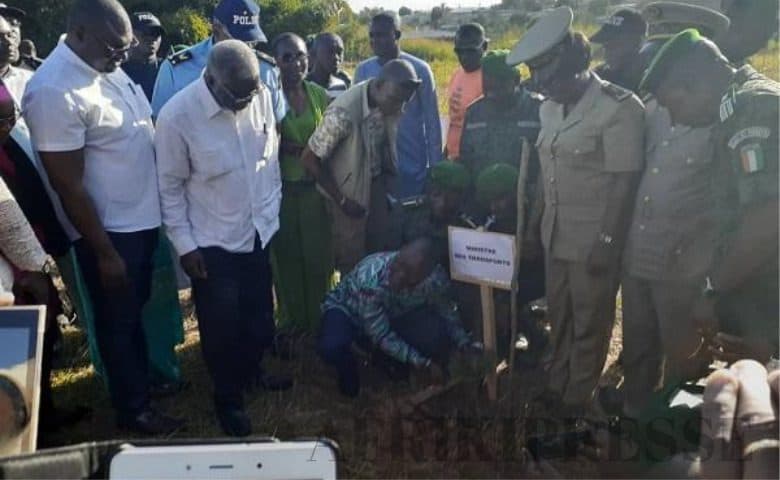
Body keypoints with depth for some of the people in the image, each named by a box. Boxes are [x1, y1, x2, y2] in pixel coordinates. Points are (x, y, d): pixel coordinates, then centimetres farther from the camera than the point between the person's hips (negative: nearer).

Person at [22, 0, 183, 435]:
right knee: (119, 321, 10)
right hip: (109, 229, -8)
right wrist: (104, 252, -17)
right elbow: (68, 185, -22)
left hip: (142, 216, 8)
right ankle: (133, 407, 28)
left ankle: (143, 378, 43)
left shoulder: (107, 66, 2)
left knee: (137, 308, 23)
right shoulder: (54, 91, -24)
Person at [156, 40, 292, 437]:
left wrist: (271, 211, 8)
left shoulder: (261, 95, -9)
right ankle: (228, 398, 32)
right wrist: (184, 245, -10)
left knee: (259, 313, 21)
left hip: (259, 231, 5)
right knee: (222, 326, 9)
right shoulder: (177, 115, -21)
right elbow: (170, 187, -11)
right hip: (213, 242, -4)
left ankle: (252, 370, 47)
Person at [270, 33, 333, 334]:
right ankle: (292, 321, 25)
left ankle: (319, 319, 26)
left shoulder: (320, 95, 3)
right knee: (286, 255, 8)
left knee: (319, 253, 8)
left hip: (316, 187, 2)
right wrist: (282, 146, -19)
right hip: (282, 188, -2)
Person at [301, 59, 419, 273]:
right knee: (353, 262, 8)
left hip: (377, 185, 5)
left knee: (383, 251, 14)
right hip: (351, 193, -5)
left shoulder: (389, 104, -12)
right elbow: (310, 160, -21)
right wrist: (341, 200, -14)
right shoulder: (344, 112, -30)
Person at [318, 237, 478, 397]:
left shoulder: (435, 278, -29)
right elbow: (380, 335, -31)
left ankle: (390, 361, 8)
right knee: (331, 347, -36)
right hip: (347, 309, -3)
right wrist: (422, 363, -34)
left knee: (438, 331, -24)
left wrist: (466, 344, -21)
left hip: (393, 314, 4)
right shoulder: (370, 278, -41)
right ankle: (348, 371, 3)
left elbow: (446, 312, -7)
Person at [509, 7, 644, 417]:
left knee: (589, 322, 10)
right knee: (559, 316, 19)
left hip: (593, 240, -7)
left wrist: (607, 242, -16)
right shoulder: (550, 108, 8)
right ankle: (556, 386, 37)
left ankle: (578, 398, 27)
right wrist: (536, 222, 13)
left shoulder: (619, 109, -15)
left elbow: (624, 182, -16)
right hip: (556, 235, 7)